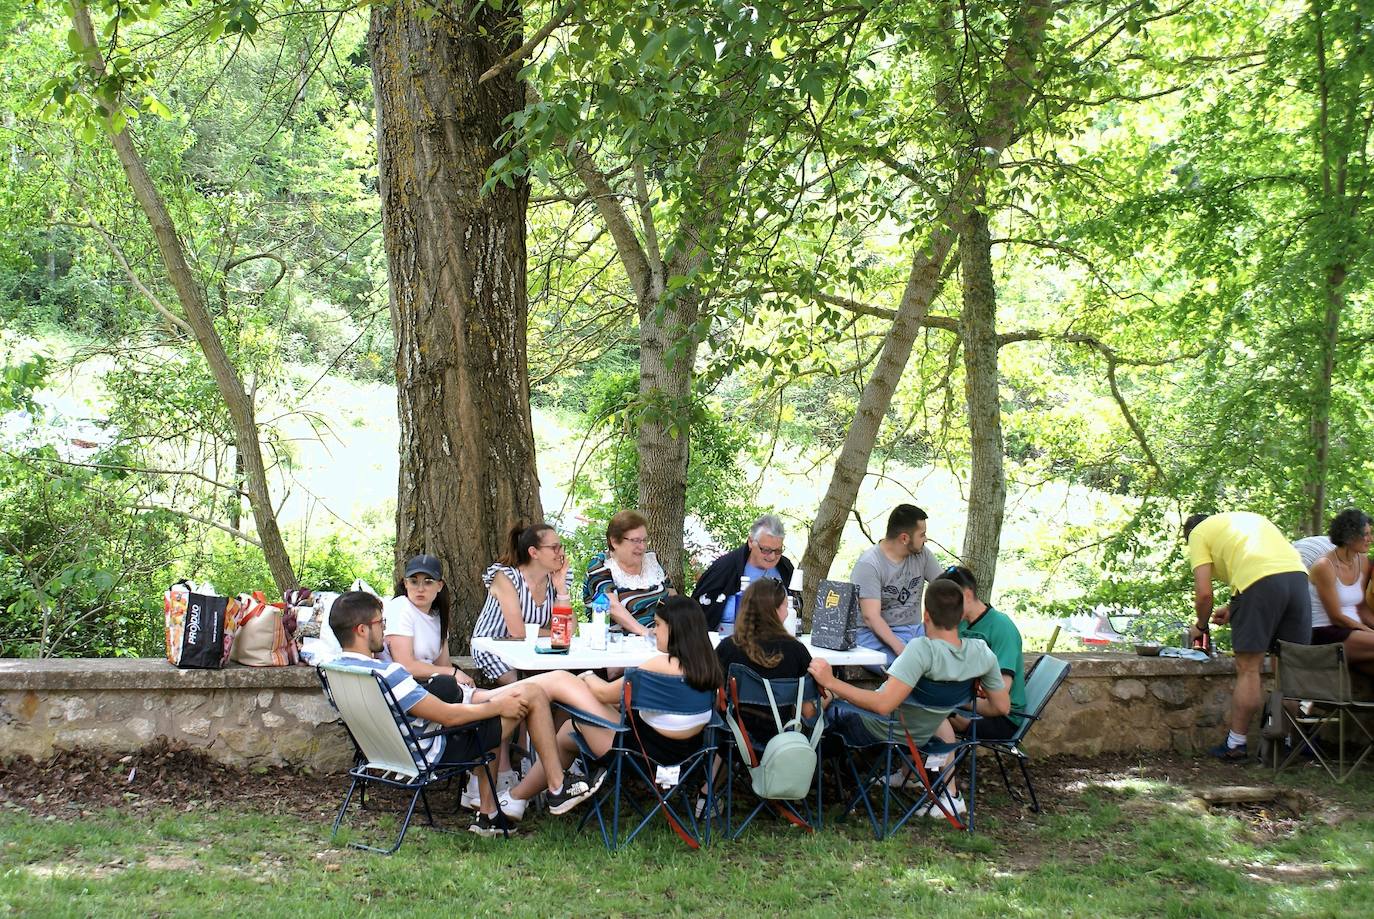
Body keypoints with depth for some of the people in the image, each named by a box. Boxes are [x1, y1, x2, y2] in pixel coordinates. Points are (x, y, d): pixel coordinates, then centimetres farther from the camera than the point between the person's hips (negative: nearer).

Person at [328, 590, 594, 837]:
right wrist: (498, 706, -10)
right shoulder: (386, 674, -31)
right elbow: (448, 715, -25)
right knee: (532, 694, -3)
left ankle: (488, 813, 27)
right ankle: (558, 789, 13)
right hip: (436, 751, -10)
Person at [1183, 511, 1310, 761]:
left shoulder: (1198, 533, 17)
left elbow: (1204, 593, 7)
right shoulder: (1249, 517, 36)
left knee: (1248, 668, 3)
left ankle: (1236, 745, 9)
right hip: (1298, 573, 6)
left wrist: (1200, 626, 24)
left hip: (1259, 581, -6)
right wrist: (1233, 609, 32)